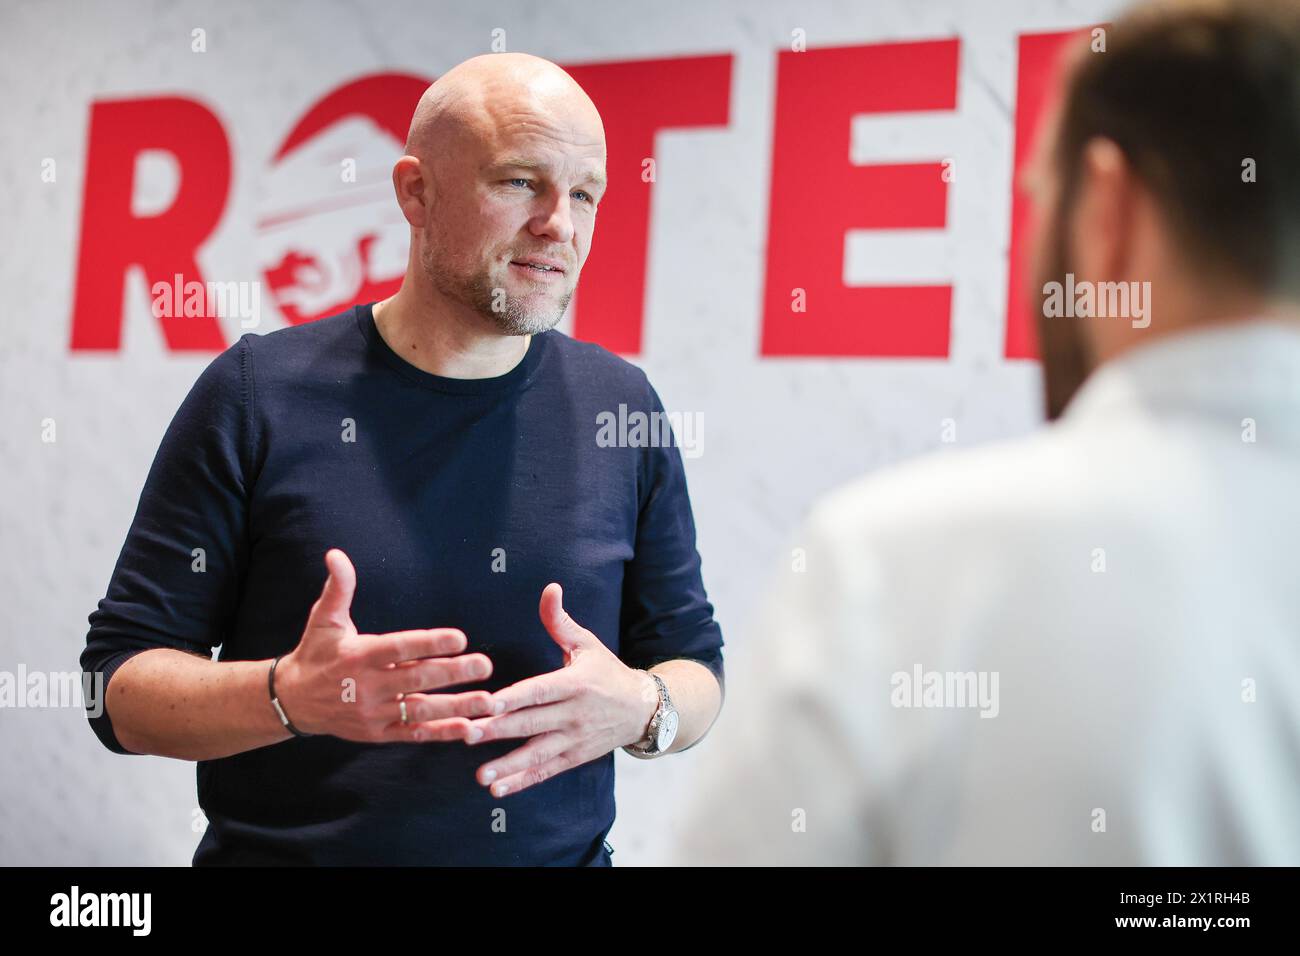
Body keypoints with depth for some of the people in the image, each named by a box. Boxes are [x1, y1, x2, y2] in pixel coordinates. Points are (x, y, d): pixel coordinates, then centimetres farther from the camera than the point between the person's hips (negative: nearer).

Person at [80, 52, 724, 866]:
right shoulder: (256, 394, -9)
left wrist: (639, 708, -16)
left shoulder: (621, 408, -2)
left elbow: (696, 664, 5)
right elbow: (121, 688, -7)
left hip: (568, 850, 2)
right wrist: (290, 697, -25)